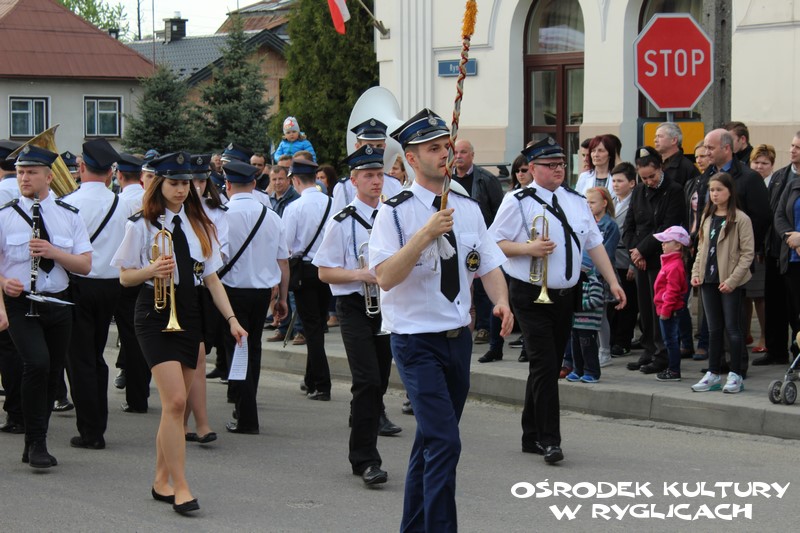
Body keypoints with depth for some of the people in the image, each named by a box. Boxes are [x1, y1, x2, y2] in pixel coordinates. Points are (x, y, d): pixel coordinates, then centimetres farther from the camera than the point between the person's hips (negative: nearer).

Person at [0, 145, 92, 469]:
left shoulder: (69, 216, 5)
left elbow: (85, 265, 1)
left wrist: (54, 252, -16)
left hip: (58, 304, 4)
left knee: (52, 374, 10)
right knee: (37, 363, -23)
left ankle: (35, 446, 26)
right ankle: (36, 444, -13)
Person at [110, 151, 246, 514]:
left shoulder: (198, 225, 12)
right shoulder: (142, 225, -2)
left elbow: (212, 278, 12)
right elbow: (125, 277, 1)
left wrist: (231, 318, 3)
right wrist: (152, 270, -19)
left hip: (188, 313, 5)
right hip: (155, 312, -5)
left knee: (175, 404, 8)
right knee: (175, 402, -16)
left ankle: (162, 481, 20)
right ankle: (180, 488, -15)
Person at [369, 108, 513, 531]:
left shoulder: (469, 208, 9)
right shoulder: (396, 212, -10)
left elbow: (489, 266, 8)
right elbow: (385, 276, -20)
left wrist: (501, 302, -12)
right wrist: (426, 234, -28)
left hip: (458, 338, 6)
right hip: (417, 342, -6)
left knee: (430, 443, 16)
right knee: (444, 442, -16)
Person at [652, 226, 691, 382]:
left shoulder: (675, 266, -20)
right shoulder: (670, 262, 14)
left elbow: (672, 290, -23)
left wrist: (665, 310, -22)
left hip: (670, 311, -11)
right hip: (666, 309, 11)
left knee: (671, 340, -4)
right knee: (671, 340, 15)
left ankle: (674, 371, 0)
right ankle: (671, 369, 22)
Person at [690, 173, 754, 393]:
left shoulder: (741, 219, -8)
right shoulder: (707, 218, 11)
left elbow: (747, 253, -10)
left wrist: (732, 280, -16)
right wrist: (696, 273, 4)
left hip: (730, 282, -6)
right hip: (709, 280, 6)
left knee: (732, 328, -1)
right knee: (714, 329, 10)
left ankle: (735, 375, 5)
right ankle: (713, 375, 15)